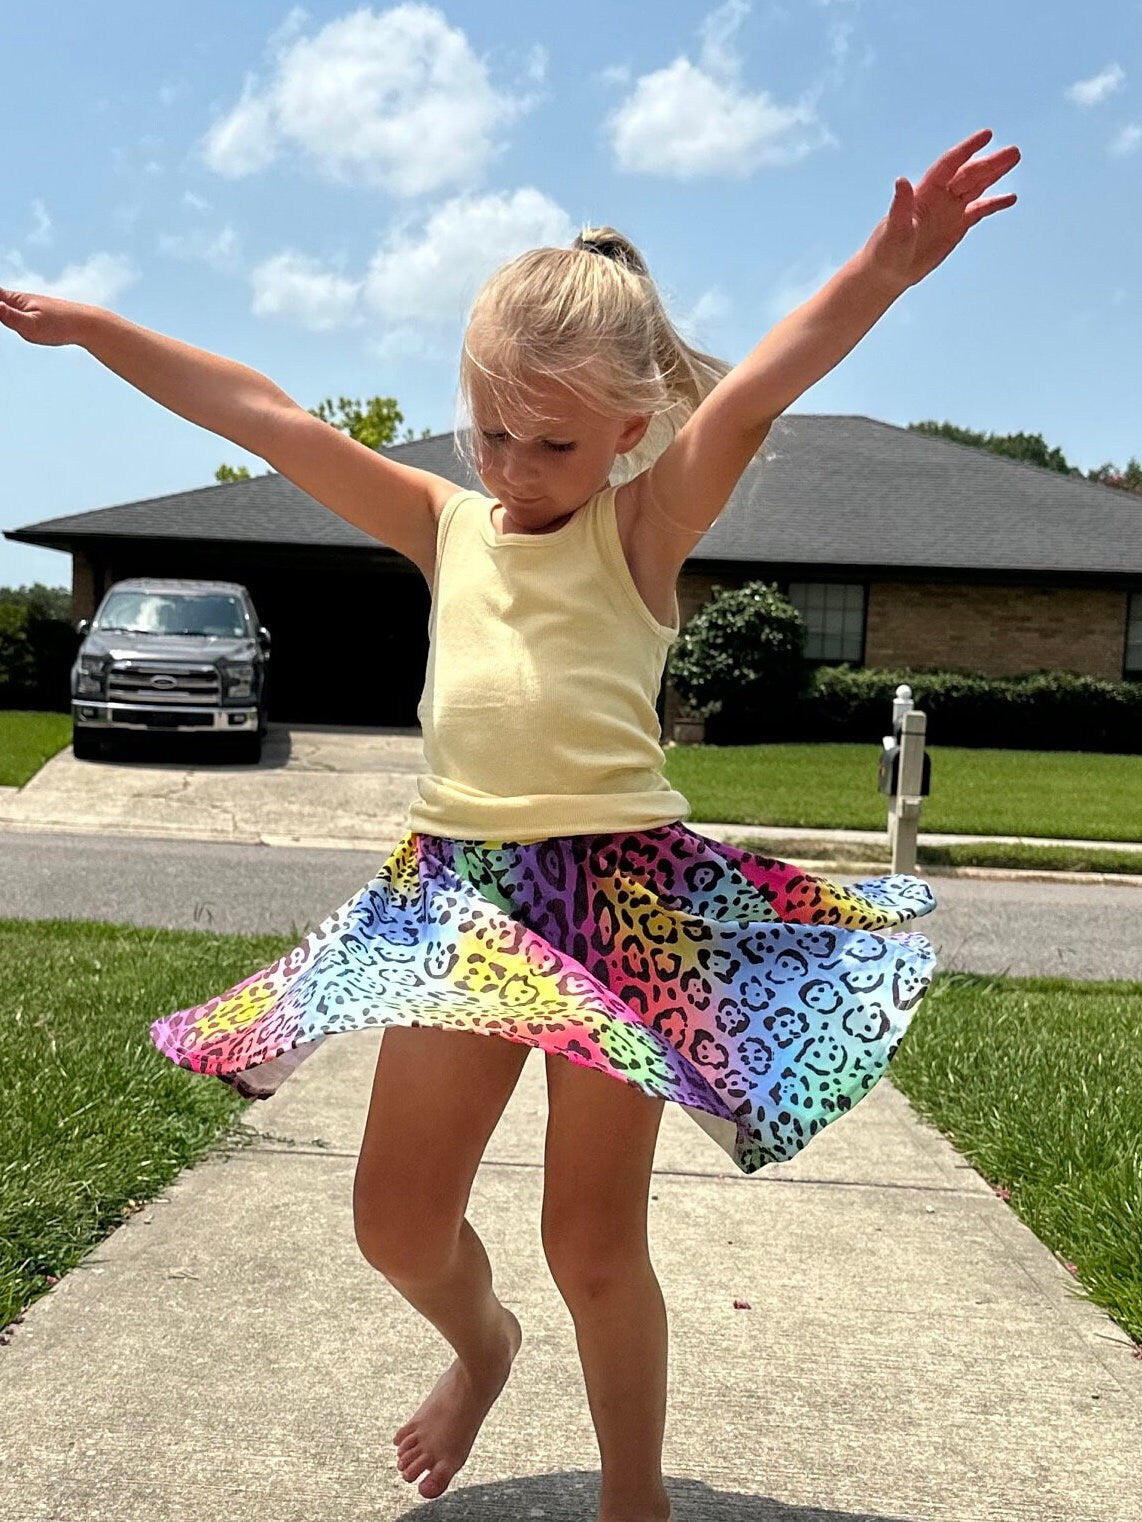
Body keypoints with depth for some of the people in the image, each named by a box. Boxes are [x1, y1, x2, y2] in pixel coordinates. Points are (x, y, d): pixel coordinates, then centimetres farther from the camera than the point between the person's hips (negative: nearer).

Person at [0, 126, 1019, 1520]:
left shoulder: (644, 527, -1)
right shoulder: (445, 527, 10)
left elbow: (748, 399, -19)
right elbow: (263, 418, 8)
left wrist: (884, 271, -35)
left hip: (621, 894, -4)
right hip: (457, 891, 4)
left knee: (593, 1240, 6)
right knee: (397, 1221, 9)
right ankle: (480, 1343, 45)